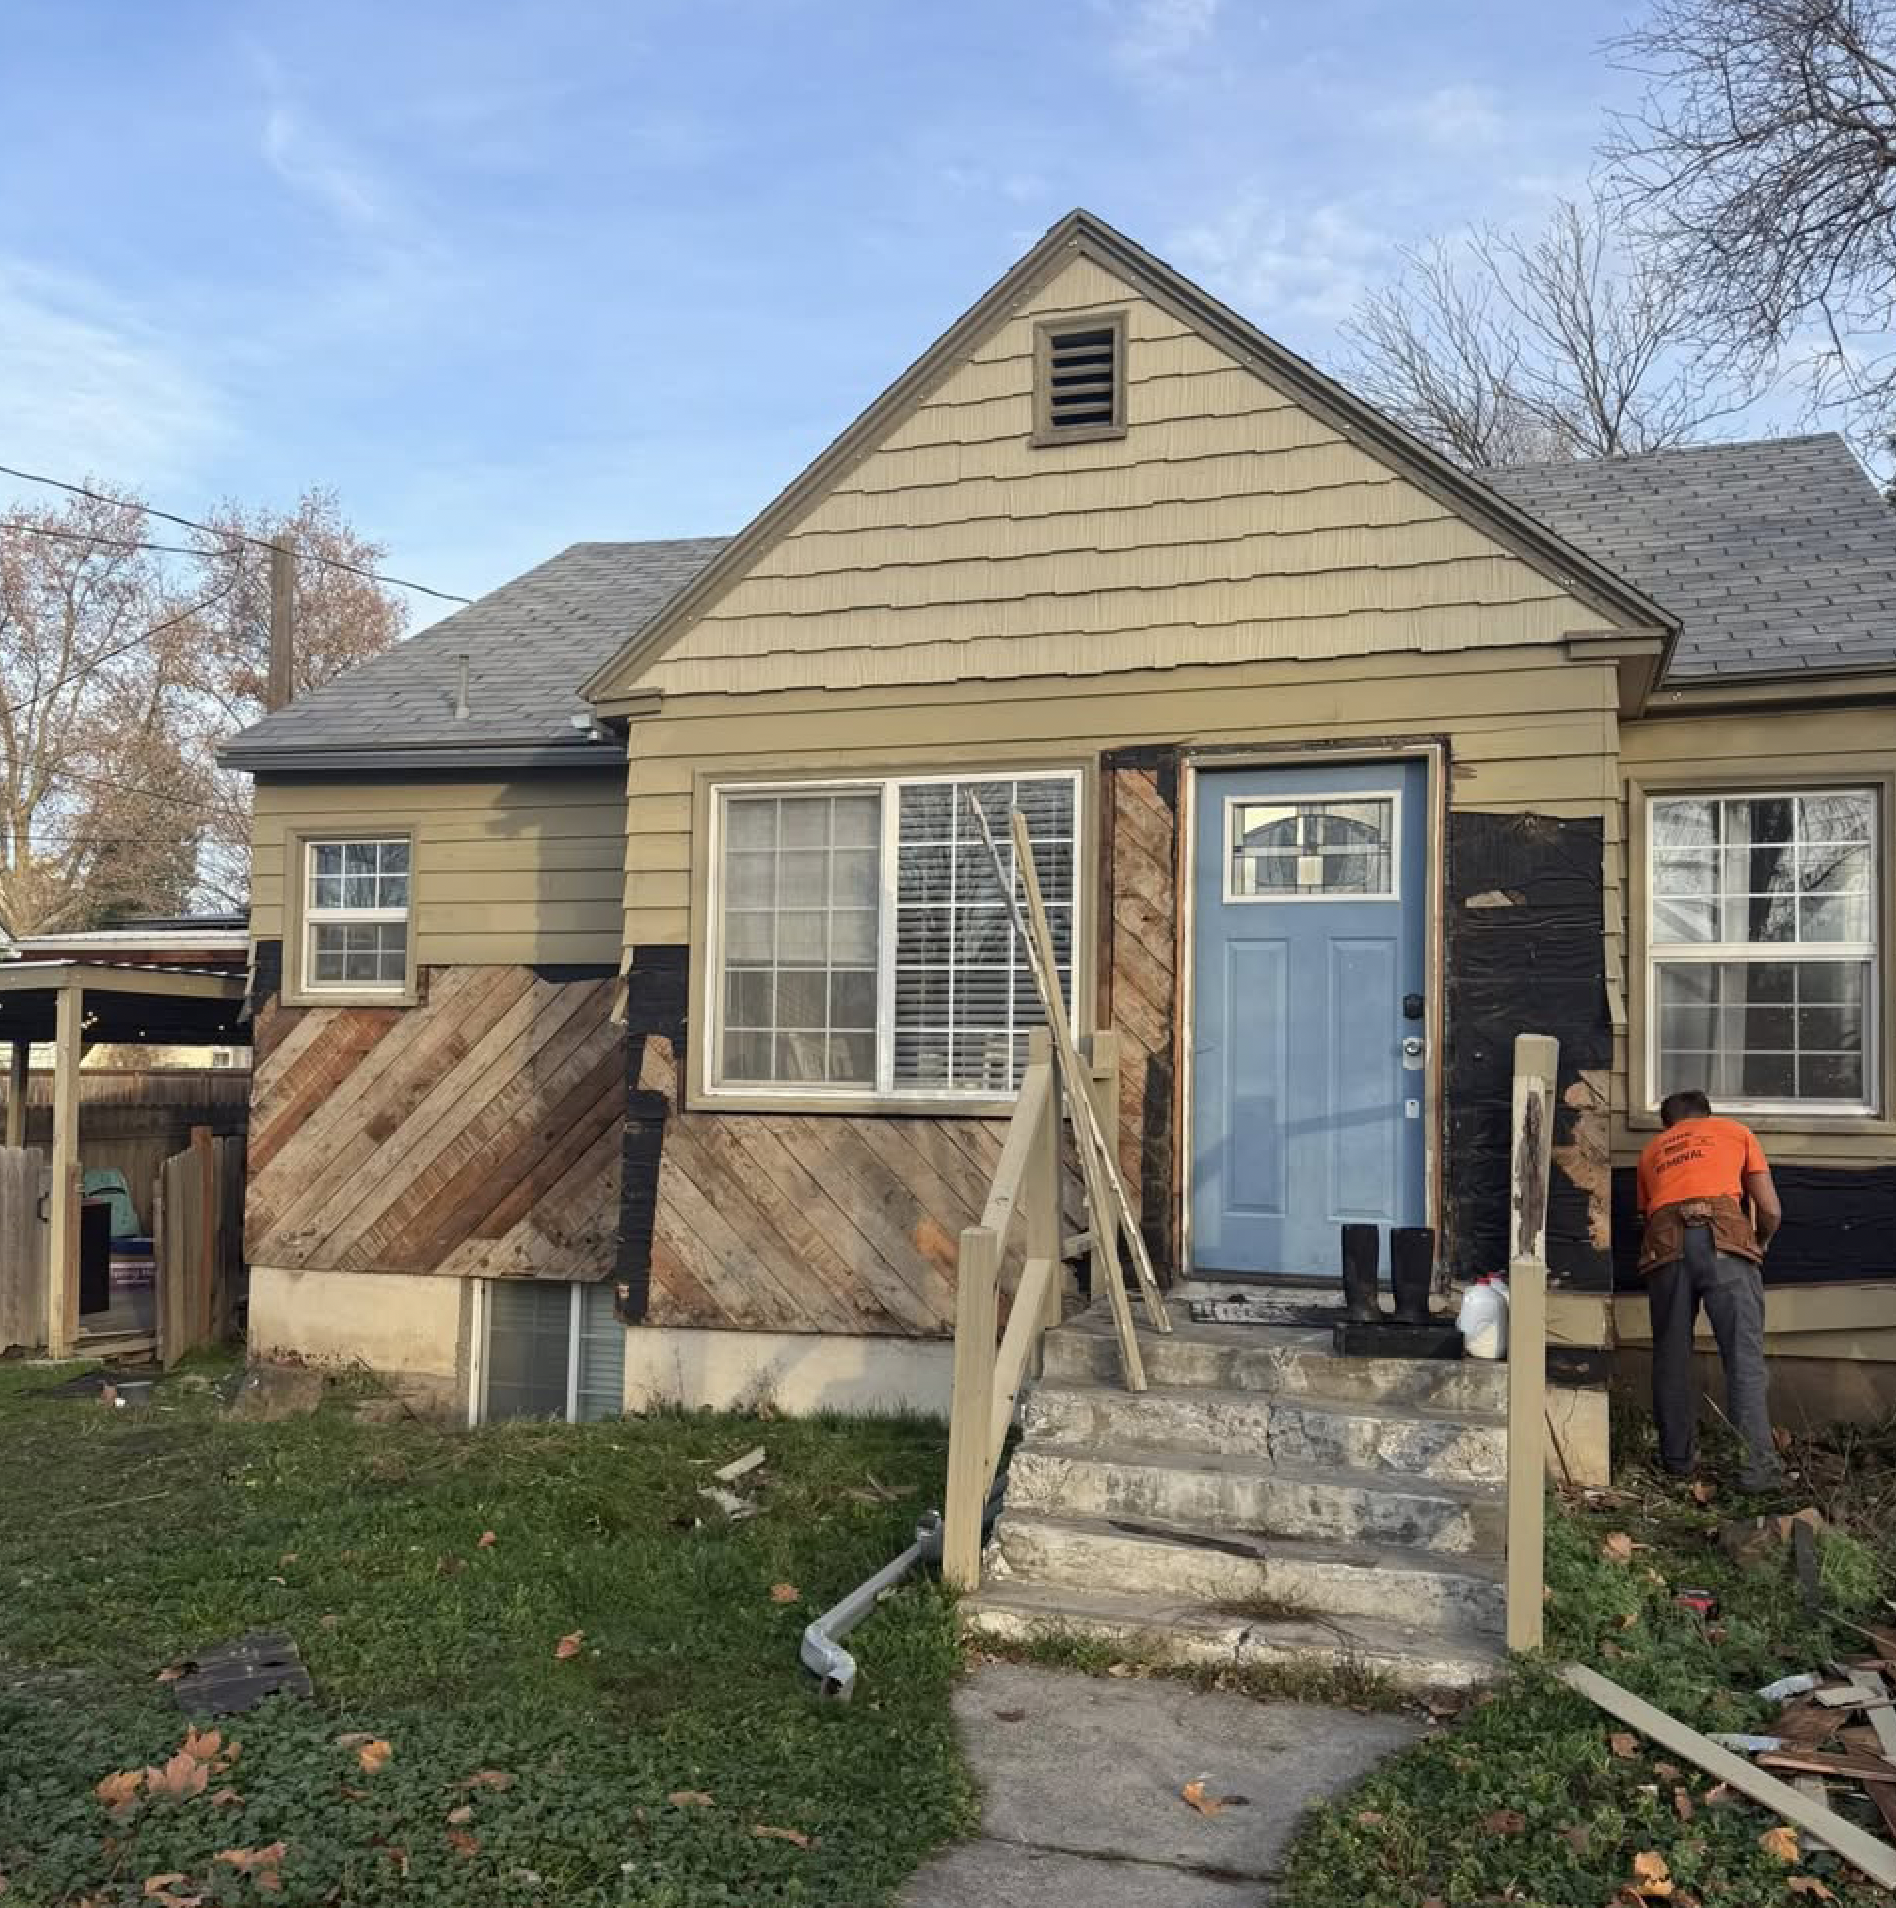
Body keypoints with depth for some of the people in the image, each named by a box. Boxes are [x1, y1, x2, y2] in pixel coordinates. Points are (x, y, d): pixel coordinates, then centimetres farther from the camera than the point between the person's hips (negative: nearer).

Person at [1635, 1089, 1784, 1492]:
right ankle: (1757, 1468, -7)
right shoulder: (1735, 1131, 26)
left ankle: (1677, 1460, 15)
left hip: (1665, 1244, 2)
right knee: (1744, 1356, -2)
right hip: (1724, 1237, -2)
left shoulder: (1651, 1150, 32)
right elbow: (1771, 1210, 18)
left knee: (1671, 1357, 11)